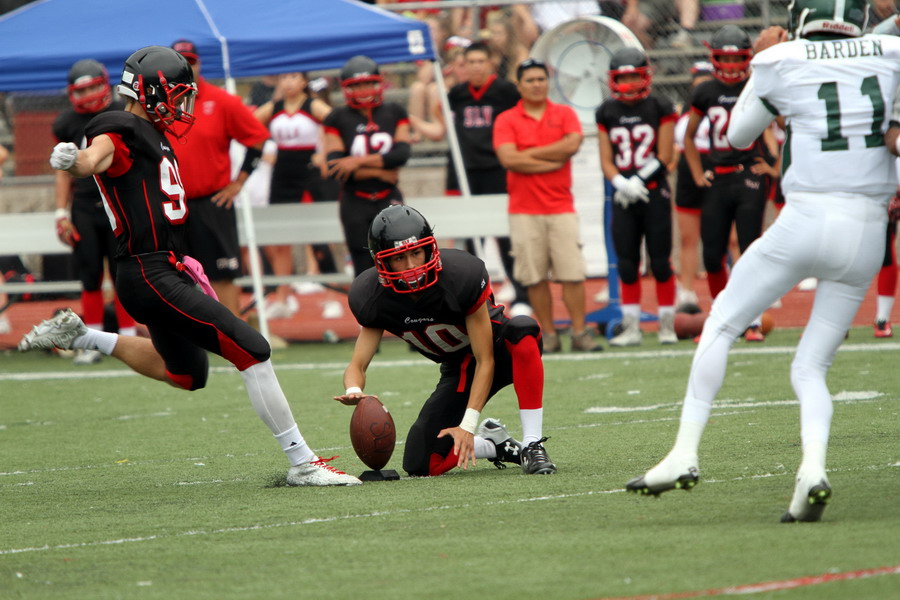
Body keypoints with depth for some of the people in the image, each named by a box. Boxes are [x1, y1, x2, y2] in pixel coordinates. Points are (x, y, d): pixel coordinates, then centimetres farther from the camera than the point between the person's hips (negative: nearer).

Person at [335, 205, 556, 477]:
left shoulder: (462, 276, -31)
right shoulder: (373, 297, -18)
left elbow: (485, 361, -26)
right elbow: (357, 365, -12)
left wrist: (468, 426, -33)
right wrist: (354, 392, -38)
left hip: (500, 352, -4)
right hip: (459, 369, 4)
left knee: (521, 328, -41)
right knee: (422, 465, -14)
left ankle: (532, 446, -32)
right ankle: (494, 444, 16)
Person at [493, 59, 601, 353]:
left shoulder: (565, 114, 9)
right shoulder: (506, 120, 4)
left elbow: (572, 144, -9)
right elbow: (508, 159, -10)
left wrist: (529, 154, -6)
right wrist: (552, 162, -8)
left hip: (561, 206, 1)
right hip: (524, 210, -1)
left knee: (572, 272, -5)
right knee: (535, 276, -1)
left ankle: (580, 332, -1)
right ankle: (548, 334, 5)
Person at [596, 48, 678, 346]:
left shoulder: (660, 109, -1)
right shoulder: (607, 113, 8)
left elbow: (664, 157, -4)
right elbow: (606, 161, 6)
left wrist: (639, 182, -14)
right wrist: (622, 184, -12)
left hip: (655, 193, -3)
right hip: (624, 198, 3)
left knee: (660, 262, -2)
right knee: (627, 263, 4)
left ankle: (667, 324, 6)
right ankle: (631, 327, 10)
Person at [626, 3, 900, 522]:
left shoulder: (782, 62, 2)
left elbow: (738, 135, 18)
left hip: (807, 221, -3)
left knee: (722, 323, 14)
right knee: (812, 368, 12)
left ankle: (686, 453, 6)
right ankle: (813, 468, -12)